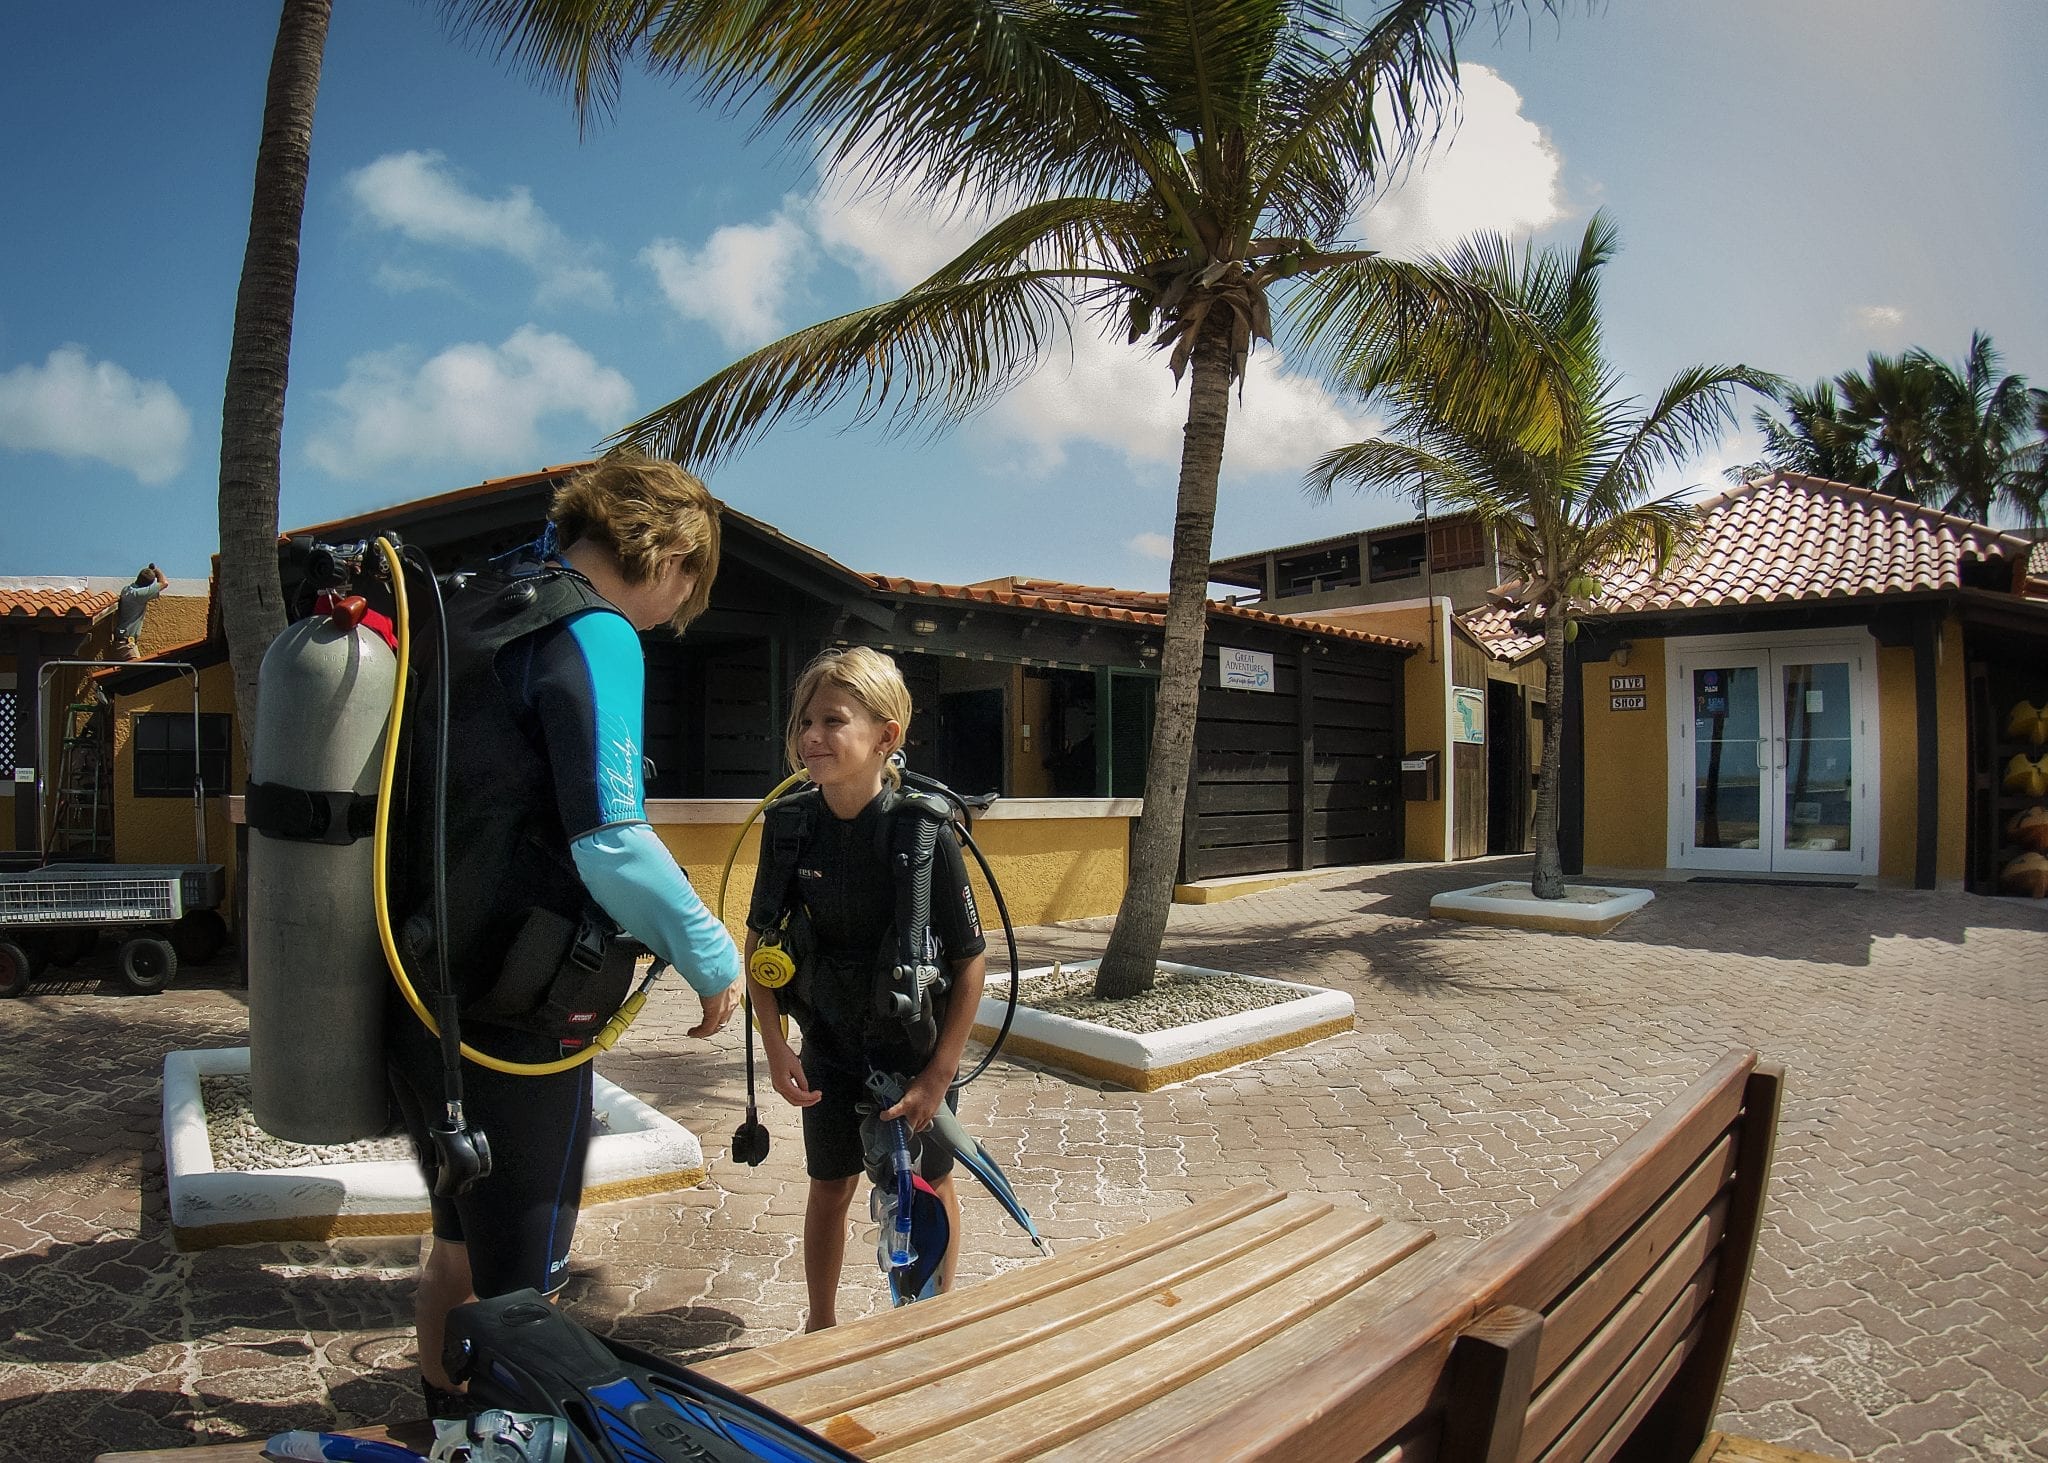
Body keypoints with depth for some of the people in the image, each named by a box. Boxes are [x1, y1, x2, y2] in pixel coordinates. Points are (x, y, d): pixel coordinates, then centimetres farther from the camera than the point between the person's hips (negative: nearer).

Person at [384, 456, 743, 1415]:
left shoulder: (467, 606, 11)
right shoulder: (593, 635, -17)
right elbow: (610, 842, -26)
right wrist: (714, 959, -14)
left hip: (421, 997, 9)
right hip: (510, 1013, -9)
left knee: (459, 1246, 26)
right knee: (522, 1284, 8)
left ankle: (444, 1419, 45)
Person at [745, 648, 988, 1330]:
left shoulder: (924, 831, -25)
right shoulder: (790, 823, -14)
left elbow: (969, 963, -19)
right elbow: (759, 940, -3)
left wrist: (938, 1076, -17)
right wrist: (776, 1048, -9)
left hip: (915, 1044, -2)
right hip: (829, 1044, 3)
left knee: (928, 1188, 16)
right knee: (830, 1185, 17)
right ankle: (822, 1324, 40)